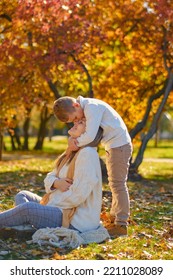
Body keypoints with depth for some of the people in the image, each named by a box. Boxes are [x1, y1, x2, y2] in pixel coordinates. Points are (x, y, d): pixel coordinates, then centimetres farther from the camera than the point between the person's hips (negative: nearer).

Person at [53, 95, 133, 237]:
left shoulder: (92, 107, -24)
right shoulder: (85, 109, 7)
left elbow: (90, 135, -31)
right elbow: (85, 133, 7)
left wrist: (76, 143, -15)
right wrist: (74, 138, -14)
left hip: (119, 145, -11)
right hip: (112, 146, 11)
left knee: (118, 184, -8)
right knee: (114, 183, 17)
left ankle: (121, 224, -3)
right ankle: (114, 218, 28)